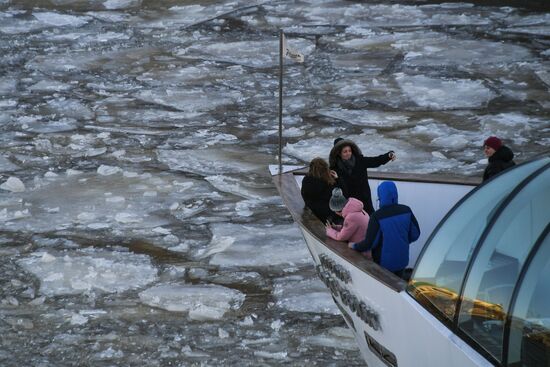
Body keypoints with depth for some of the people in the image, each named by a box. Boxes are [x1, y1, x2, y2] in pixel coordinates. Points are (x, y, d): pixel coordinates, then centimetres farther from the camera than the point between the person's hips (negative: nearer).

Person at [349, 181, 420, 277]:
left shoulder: (377, 216, -22)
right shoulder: (406, 211, -9)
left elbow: (369, 243, -19)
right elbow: (415, 234, 1)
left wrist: (354, 246, -1)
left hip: (384, 263, -4)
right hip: (402, 260, 4)